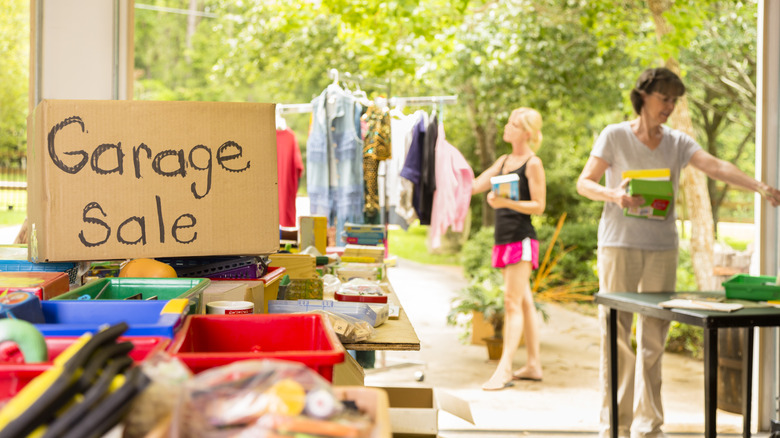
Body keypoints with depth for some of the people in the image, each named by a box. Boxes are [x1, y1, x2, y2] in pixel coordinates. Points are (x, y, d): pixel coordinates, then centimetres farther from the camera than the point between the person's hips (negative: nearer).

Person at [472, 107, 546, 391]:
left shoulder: (533, 163, -7)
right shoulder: (504, 160, 17)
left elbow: (538, 206, -10)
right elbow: (474, 186, 16)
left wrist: (507, 202, -23)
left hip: (521, 239, -8)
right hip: (504, 238, 8)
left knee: (512, 302, -11)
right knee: (524, 302, 12)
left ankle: (504, 369, -13)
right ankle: (533, 365, 18)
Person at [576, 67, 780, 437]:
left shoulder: (677, 142, 7)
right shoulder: (614, 136, -1)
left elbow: (716, 166, -7)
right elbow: (584, 183, -1)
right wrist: (613, 194, -21)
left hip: (662, 247, 3)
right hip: (620, 243, -3)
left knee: (654, 339, 4)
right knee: (616, 334, -3)